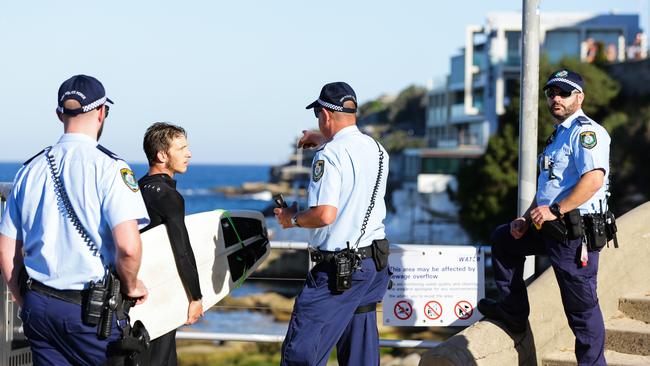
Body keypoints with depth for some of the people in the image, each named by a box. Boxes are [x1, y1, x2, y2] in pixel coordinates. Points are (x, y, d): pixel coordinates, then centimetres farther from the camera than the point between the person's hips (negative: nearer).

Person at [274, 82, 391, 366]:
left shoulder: (329, 155, -14)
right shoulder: (377, 149, 10)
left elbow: (324, 214, -23)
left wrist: (292, 218, -4)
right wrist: (322, 139, 48)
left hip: (337, 268, -8)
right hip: (374, 264, 8)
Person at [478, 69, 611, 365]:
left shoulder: (586, 131, -14)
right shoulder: (558, 135, 19)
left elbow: (593, 179, -28)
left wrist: (554, 210, -26)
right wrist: (527, 218, 16)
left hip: (576, 232, -10)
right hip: (551, 229, 10)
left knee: (582, 307, -5)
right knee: (503, 239, 24)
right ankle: (513, 311, 28)